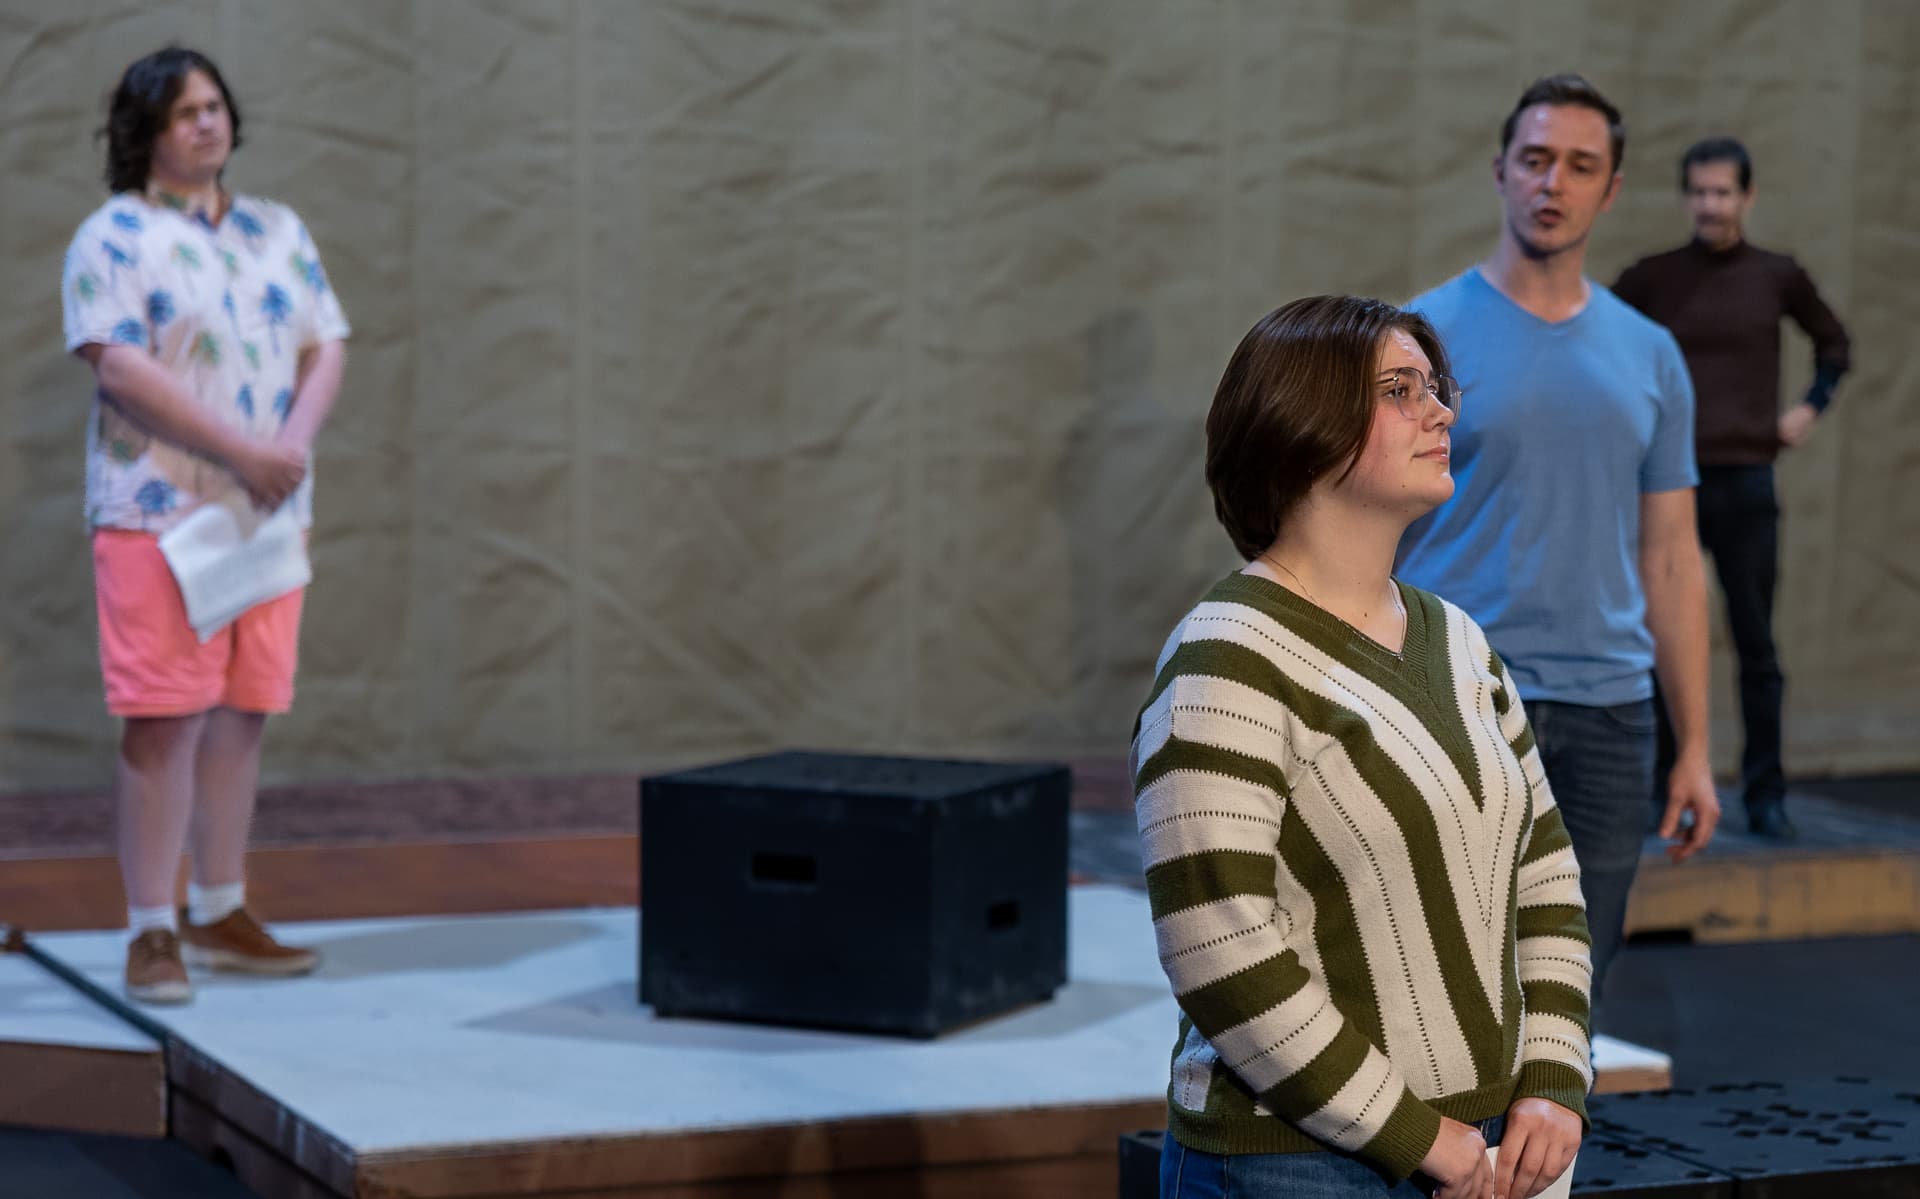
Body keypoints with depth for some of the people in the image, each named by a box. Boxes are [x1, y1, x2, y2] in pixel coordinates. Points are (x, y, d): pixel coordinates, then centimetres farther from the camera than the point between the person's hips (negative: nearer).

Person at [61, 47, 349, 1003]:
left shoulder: (279, 233, 15)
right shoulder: (114, 236, -4)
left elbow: (325, 347, 11)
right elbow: (118, 363, -15)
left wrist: (295, 441, -9)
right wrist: (240, 450, -19)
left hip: (267, 513, 6)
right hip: (161, 515, -6)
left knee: (240, 716, 9)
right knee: (165, 719, -7)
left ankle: (220, 915, 19)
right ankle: (150, 934, -1)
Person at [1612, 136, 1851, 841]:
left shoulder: (1777, 278, 2)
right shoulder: (1653, 279, 0)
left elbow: (1833, 343, 19)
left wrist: (1812, 405, 5)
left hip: (1746, 481, 0)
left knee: (1756, 645, 4)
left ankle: (1765, 797, 11)